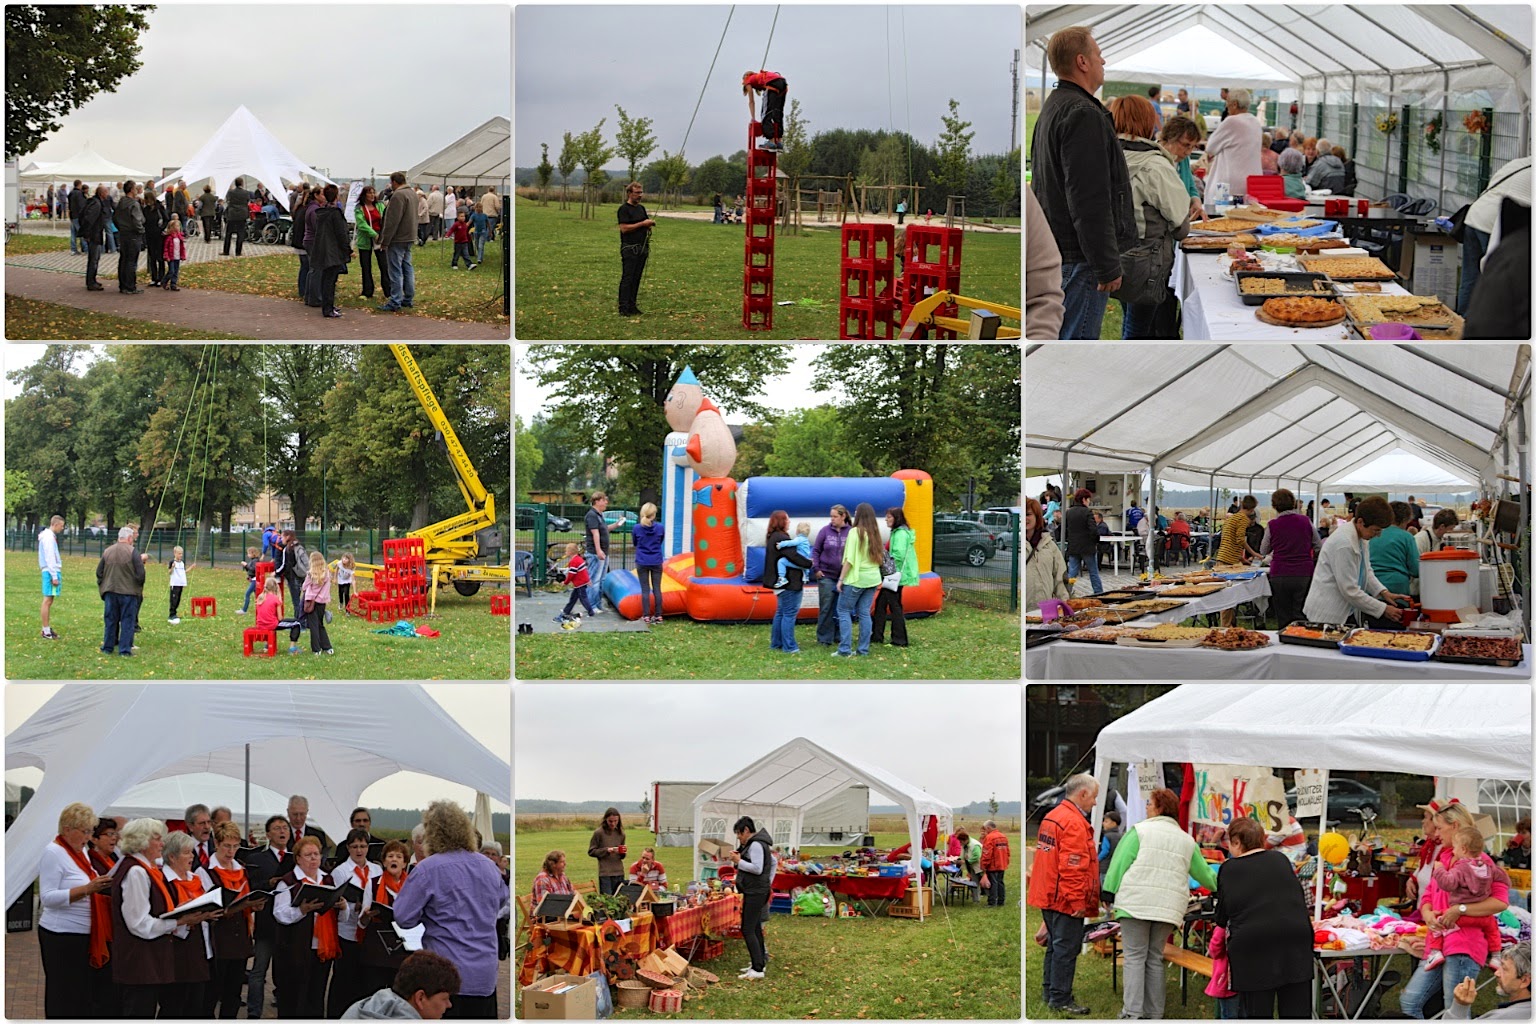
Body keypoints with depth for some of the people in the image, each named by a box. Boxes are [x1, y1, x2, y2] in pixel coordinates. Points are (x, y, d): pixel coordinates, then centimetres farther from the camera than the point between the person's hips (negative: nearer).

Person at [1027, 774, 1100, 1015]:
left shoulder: (1052, 817, 14)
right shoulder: (1074, 823, -18)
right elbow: (1072, 867, -23)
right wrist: (1077, 902, -21)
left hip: (1049, 896, 10)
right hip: (1066, 900, -10)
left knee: (1055, 945, 18)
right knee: (1066, 948, -4)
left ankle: (1049, 990, 27)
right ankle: (1060, 998, -2)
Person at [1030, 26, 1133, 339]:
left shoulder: (1052, 109, 17)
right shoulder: (1083, 114, -18)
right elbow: (1089, 201, -23)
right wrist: (1108, 266, -20)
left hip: (1056, 251, 11)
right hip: (1080, 256, -11)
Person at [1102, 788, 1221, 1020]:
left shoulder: (1139, 831, -1)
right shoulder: (1186, 840, 15)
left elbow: (1121, 862, -5)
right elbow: (1204, 874, 22)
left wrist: (1110, 892, 0)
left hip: (1136, 904, -4)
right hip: (1167, 907, 4)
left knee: (1135, 956, -3)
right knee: (1155, 957, 11)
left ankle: (1133, 1011, -11)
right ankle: (1153, 1013, 10)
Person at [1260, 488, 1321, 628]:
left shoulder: (1272, 525, -4)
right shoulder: (1306, 522, -1)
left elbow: (1264, 551, 11)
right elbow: (1319, 547, 9)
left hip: (1279, 576, -1)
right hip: (1304, 574, 1)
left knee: (1283, 618, 7)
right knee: (1301, 617, 3)